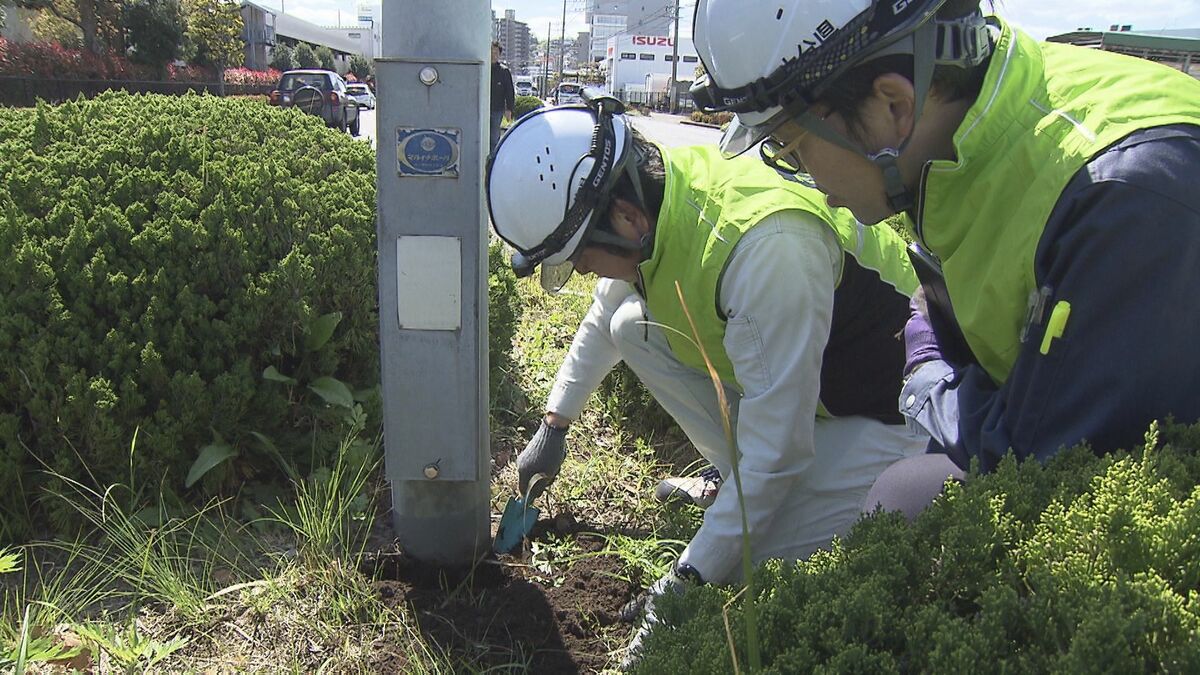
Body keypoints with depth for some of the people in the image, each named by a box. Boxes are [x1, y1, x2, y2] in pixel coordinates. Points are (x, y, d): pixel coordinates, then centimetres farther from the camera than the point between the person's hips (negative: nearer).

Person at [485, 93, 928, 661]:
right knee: (633, 326, -1)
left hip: (888, 407, -8)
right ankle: (735, 480, 7)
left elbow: (775, 450, -30)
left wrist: (690, 580, -22)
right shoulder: (647, 196, -10)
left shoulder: (763, 246, -37)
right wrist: (554, 425, 20)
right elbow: (603, 317, 13)